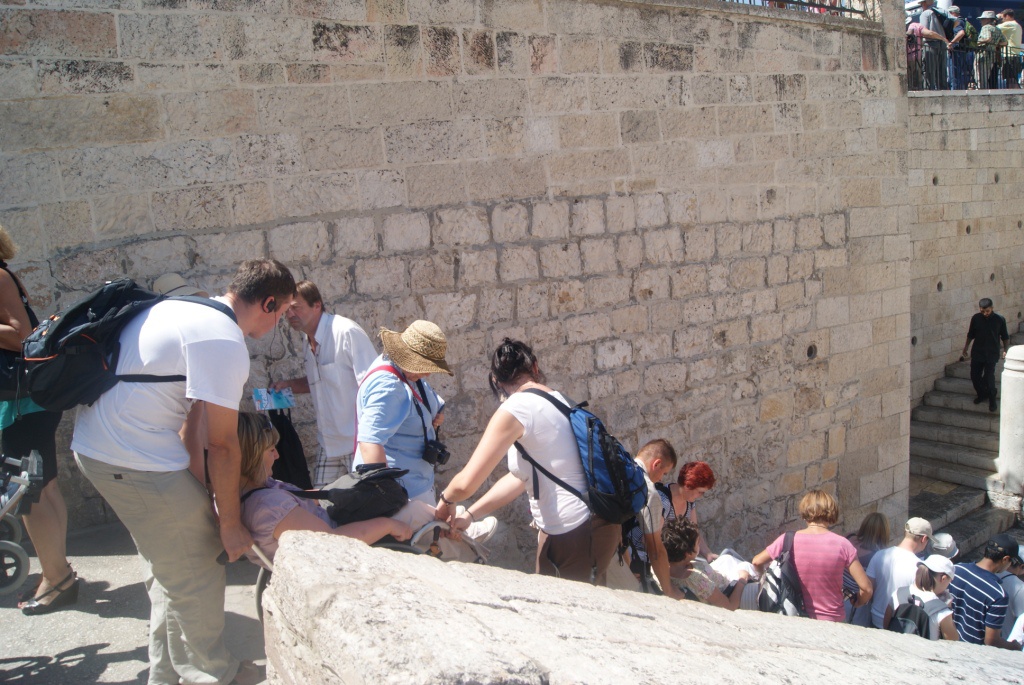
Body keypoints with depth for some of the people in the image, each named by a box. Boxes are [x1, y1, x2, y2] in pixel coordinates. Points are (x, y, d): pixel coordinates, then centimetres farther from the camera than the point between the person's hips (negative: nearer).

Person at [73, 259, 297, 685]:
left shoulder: (190, 311, 11)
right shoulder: (224, 343, -19)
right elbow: (222, 445, -15)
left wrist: (192, 487, 18)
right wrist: (230, 525, -6)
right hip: (134, 459, -10)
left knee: (170, 568, 22)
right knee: (199, 572, 4)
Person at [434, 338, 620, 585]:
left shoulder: (515, 409, -16)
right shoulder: (557, 399, 9)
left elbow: (465, 484, -18)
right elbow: (521, 476, 14)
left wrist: (445, 500, 4)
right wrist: (470, 514, 13)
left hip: (578, 535, -8)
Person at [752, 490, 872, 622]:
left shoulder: (787, 540, -6)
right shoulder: (842, 544, -9)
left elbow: (757, 562, 7)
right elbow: (866, 587, -8)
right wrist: (857, 603, 12)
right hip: (833, 622, -1)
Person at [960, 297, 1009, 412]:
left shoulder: (1000, 320, -8)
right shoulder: (975, 318, -2)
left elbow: (1004, 337, 3)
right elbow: (970, 335, 9)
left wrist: (1005, 350, -2)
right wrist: (965, 350, 11)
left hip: (992, 353, -3)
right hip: (977, 353, 3)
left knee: (989, 377, -9)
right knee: (974, 375, 5)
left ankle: (992, 399, 11)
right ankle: (982, 394, 29)